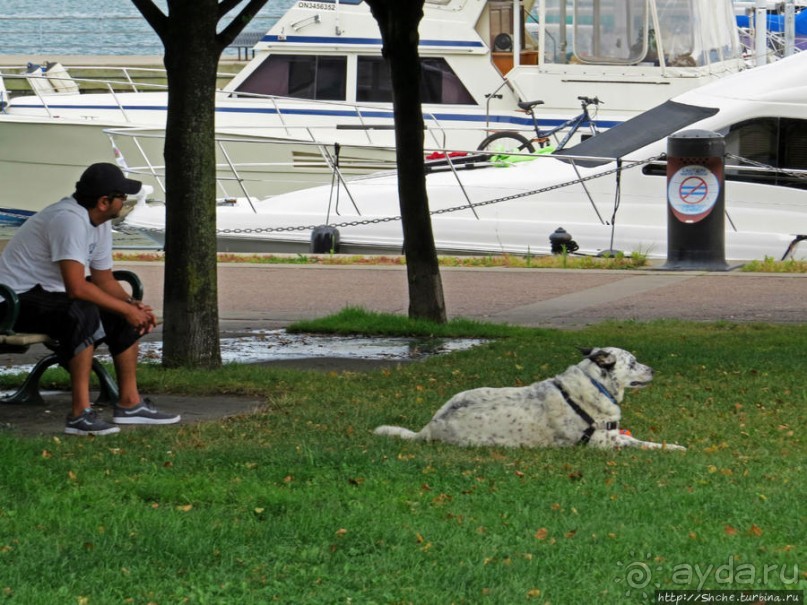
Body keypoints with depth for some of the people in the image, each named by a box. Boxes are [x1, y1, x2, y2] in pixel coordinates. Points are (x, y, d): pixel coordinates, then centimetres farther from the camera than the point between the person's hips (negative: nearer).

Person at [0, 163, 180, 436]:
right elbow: (76, 288, -33)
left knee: (125, 316, 5)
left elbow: (104, 280, 13)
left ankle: (129, 403, 10)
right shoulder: (69, 219, -27)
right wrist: (127, 309, -24)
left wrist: (134, 306, -6)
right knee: (83, 313, -36)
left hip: (52, 295, 11)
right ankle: (81, 414, -36)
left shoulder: (100, 224, 6)